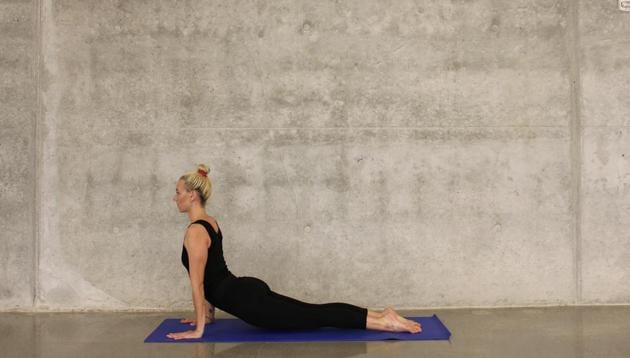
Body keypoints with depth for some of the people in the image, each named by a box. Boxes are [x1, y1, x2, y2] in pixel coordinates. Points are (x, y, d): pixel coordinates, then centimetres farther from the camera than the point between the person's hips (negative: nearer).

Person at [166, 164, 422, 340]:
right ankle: (381, 315, 8)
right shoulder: (210, 223, 15)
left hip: (246, 300, -9)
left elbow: (197, 283, -16)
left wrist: (198, 330, -11)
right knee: (314, 312, 9)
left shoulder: (195, 232, -15)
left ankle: (385, 322, -7)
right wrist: (208, 314, 26)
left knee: (314, 317, -7)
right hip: (249, 291, 9)